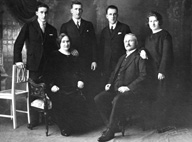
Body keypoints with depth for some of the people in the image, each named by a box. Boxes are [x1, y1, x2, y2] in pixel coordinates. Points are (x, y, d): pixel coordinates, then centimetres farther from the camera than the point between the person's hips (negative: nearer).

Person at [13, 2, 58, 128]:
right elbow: (18, 44, 2)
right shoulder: (29, 27, 5)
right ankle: (34, 120, 10)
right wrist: (18, 60, -8)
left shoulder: (52, 30, 13)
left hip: (49, 66, 2)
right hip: (34, 65, -2)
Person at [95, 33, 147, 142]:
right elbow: (115, 73, 26)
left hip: (132, 91, -7)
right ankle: (112, 125, -5)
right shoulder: (122, 58, 26)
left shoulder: (139, 57, 1)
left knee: (117, 100, -36)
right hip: (116, 89, 8)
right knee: (99, 98, -14)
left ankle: (110, 130, -22)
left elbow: (143, 76, -10)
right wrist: (110, 83, 5)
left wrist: (128, 87, -18)